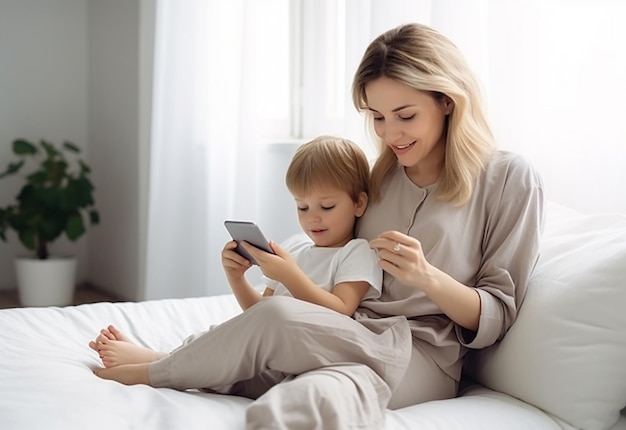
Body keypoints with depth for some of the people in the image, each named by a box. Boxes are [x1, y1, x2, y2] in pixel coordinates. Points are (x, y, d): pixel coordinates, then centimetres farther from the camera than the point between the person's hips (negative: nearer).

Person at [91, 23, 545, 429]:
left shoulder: (510, 180, 0)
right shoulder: (377, 176, 16)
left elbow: (495, 319, -1)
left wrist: (427, 277, -18)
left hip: (424, 357, -4)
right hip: (353, 341, 4)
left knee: (278, 318, -29)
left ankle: (153, 372, -4)